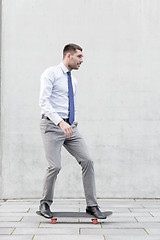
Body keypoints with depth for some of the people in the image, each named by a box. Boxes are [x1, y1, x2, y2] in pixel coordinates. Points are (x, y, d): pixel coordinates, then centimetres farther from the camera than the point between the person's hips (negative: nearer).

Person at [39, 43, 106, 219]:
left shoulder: (73, 81, 19)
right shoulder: (51, 73, -4)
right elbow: (43, 101, -16)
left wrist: (74, 126, 15)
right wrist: (60, 122, -26)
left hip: (71, 127, 7)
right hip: (52, 125, -7)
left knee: (87, 161, -5)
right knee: (55, 166, -13)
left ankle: (91, 205, 3)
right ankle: (45, 203, 11)